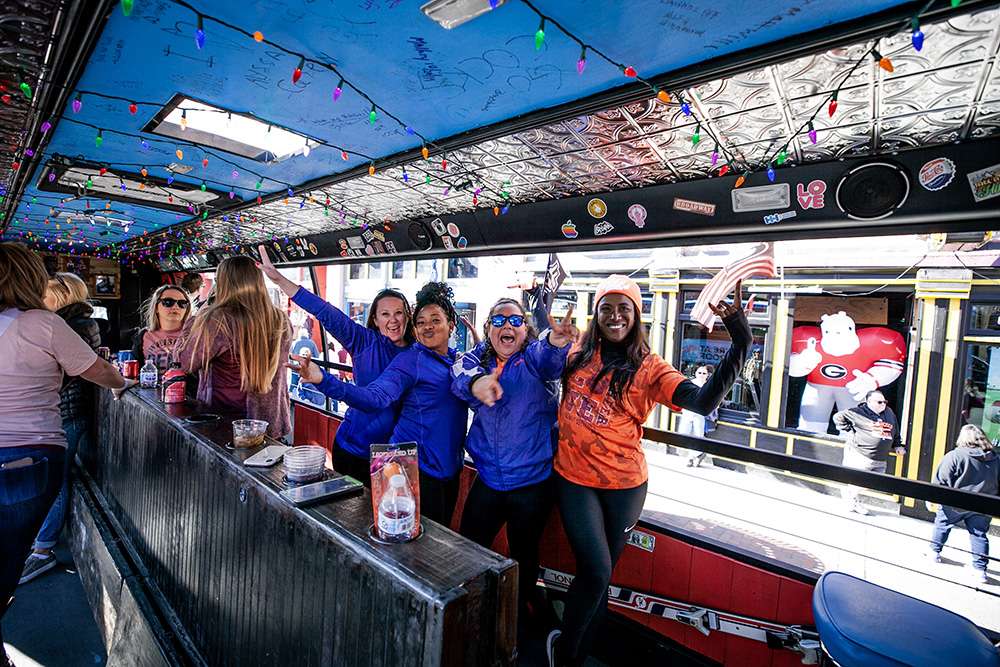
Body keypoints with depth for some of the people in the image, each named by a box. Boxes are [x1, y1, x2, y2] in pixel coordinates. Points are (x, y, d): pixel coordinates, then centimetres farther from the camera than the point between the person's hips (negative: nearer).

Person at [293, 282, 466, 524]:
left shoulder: (460, 360, 7)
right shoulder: (410, 360, -13)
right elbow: (375, 396, -26)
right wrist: (323, 380, -41)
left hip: (449, 469, 6)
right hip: (416, 468, -6)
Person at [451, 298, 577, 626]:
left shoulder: (535, 357, -8)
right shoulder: (478, 357, 1)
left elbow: (549, 357, -31)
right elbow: (460, 374, -21)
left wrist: (557, 340, -56)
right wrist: (475, 381, -45)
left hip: (533, 481, -3)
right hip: (488, 479, 3)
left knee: (524, 554, 16)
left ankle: (520, 611, 42)